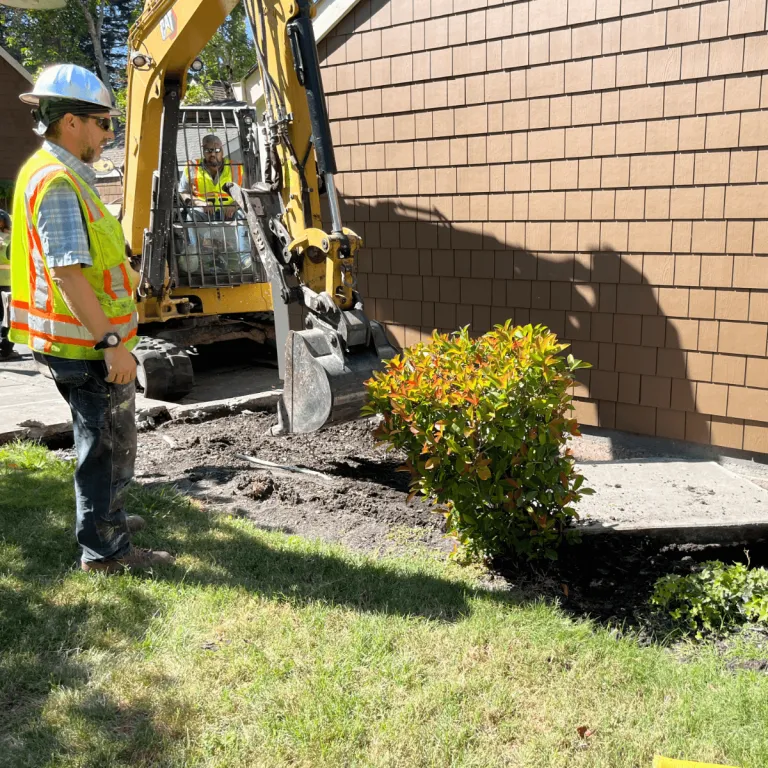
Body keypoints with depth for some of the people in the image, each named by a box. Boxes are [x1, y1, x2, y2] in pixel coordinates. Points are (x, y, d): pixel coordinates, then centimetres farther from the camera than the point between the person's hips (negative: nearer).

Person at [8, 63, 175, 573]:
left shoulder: (63, 175, 14)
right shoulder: (58, 181, -19)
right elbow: (68, 271, -25)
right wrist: (110, 342, -25)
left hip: (92, 340, 10)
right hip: (88, 345, -10)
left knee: (108, 439, 23)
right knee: (107, 445, 1)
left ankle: (107, 517, 40)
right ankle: (105, 550, 13)